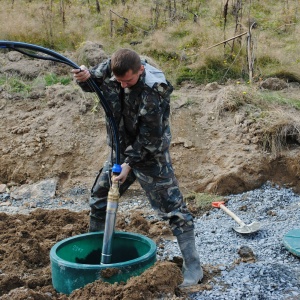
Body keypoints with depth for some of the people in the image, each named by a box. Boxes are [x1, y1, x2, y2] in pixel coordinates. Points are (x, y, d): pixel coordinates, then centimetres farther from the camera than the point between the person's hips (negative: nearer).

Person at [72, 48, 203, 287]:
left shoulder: (153, 92, -30)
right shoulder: (111, 68, -13)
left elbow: (149, 138, -24)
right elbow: (92, 83, 4)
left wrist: (129, 163, -23)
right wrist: (84, 76, -20)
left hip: (151, 155, -7)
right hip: (122, 150, 7)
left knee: (172, 208, -6)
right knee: (99, 200, 18)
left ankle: (193, 266, 3)